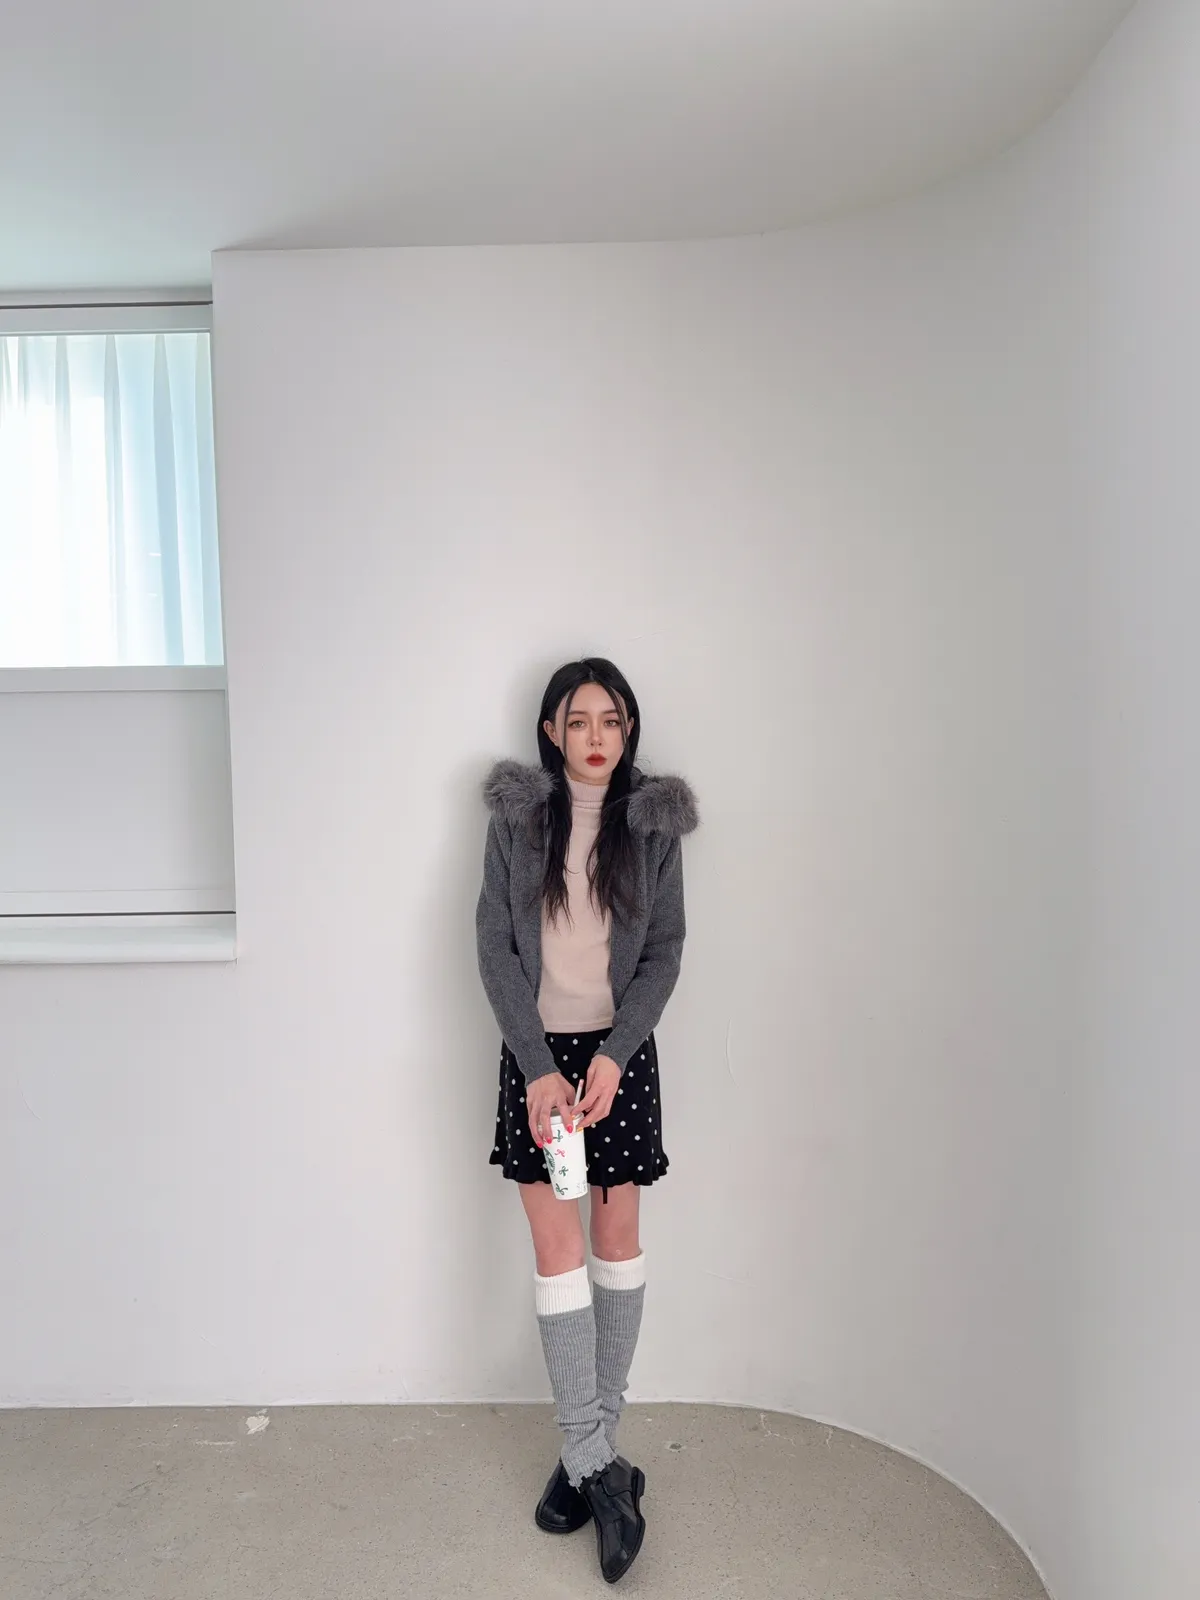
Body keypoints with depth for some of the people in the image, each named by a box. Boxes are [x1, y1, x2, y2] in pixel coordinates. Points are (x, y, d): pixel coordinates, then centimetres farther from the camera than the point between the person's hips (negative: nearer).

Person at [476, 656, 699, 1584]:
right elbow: (495, 946, -4)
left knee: (618, 1243, 8)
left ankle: (589, 1447, 26)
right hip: (537, 1054, 0)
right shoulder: (516, 815, -2)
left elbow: (665, 952, -2)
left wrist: (613, 1055, -14)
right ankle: (598, 1461, 12)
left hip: (621, 1053, 1)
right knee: (556, 1251, 0)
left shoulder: (654, 822, -1)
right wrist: (539, 1066, -12)